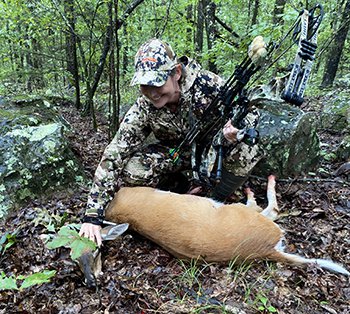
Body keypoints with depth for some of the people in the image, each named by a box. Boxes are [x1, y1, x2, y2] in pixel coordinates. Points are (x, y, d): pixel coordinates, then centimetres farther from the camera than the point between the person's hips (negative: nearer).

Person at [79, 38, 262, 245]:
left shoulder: (207, 84, -27)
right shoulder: (144, 109, -24)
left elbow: (251, 113, -17)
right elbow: (113, 157, -26)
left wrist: (231, 135, -43)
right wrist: (93, 215, -32)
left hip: (213, 146, -1)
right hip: (176, 152, 1)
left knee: (247, 152, -32)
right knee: (132, 170, -26)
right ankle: (178, 184, 6)